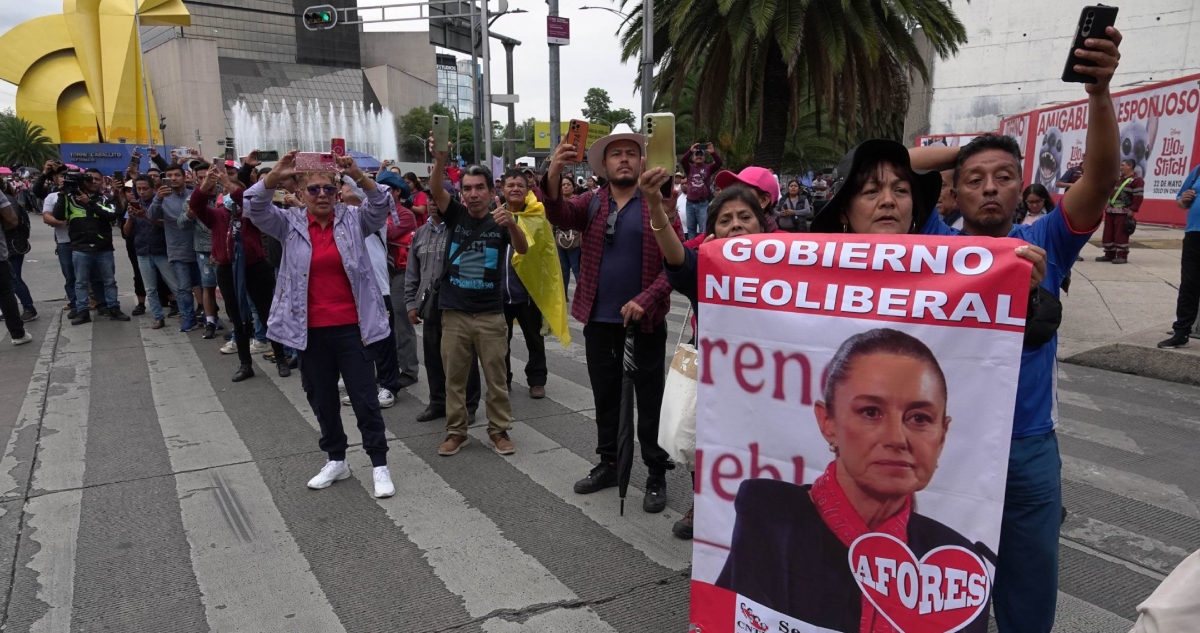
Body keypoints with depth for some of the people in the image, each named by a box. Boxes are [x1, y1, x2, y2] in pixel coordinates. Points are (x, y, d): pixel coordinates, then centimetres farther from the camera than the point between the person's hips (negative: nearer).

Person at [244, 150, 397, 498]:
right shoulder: (290, 224, 3)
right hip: (310, 330, 3)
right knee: (322, 399, 15)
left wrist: (358, 176, -32)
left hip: (351, 327, -2)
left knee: (365, 398, 2)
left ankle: (379, 464, 14)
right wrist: (275, 175, -28)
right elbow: (254, 209, -10)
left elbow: (381, 206, -15)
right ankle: (336, 460, 32)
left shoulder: (353, 220, -1)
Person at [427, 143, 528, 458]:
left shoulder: (500, 221, 0)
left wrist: (512, 224, -38)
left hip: (490, 314, -1)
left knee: (497, 378, 7)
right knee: (454, 377, 9)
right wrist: (440, 160, -35)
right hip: (454, 313, 1)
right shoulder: (455, 215, 2)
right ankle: (456, 431, 22)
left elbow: (523, 249, -17)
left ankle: (499, 430, 20)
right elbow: (436, 190, -16)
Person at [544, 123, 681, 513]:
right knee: (605, 395, 16)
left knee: (650, 400, 6)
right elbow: (559, 216, -15)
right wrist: (554, 175, -32)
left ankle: (657, 476, 18)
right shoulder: (591, 203, 4)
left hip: (645, 319, -3)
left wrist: (645, 299, -19)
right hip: (599, 318, 3)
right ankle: (608, 464, 31)